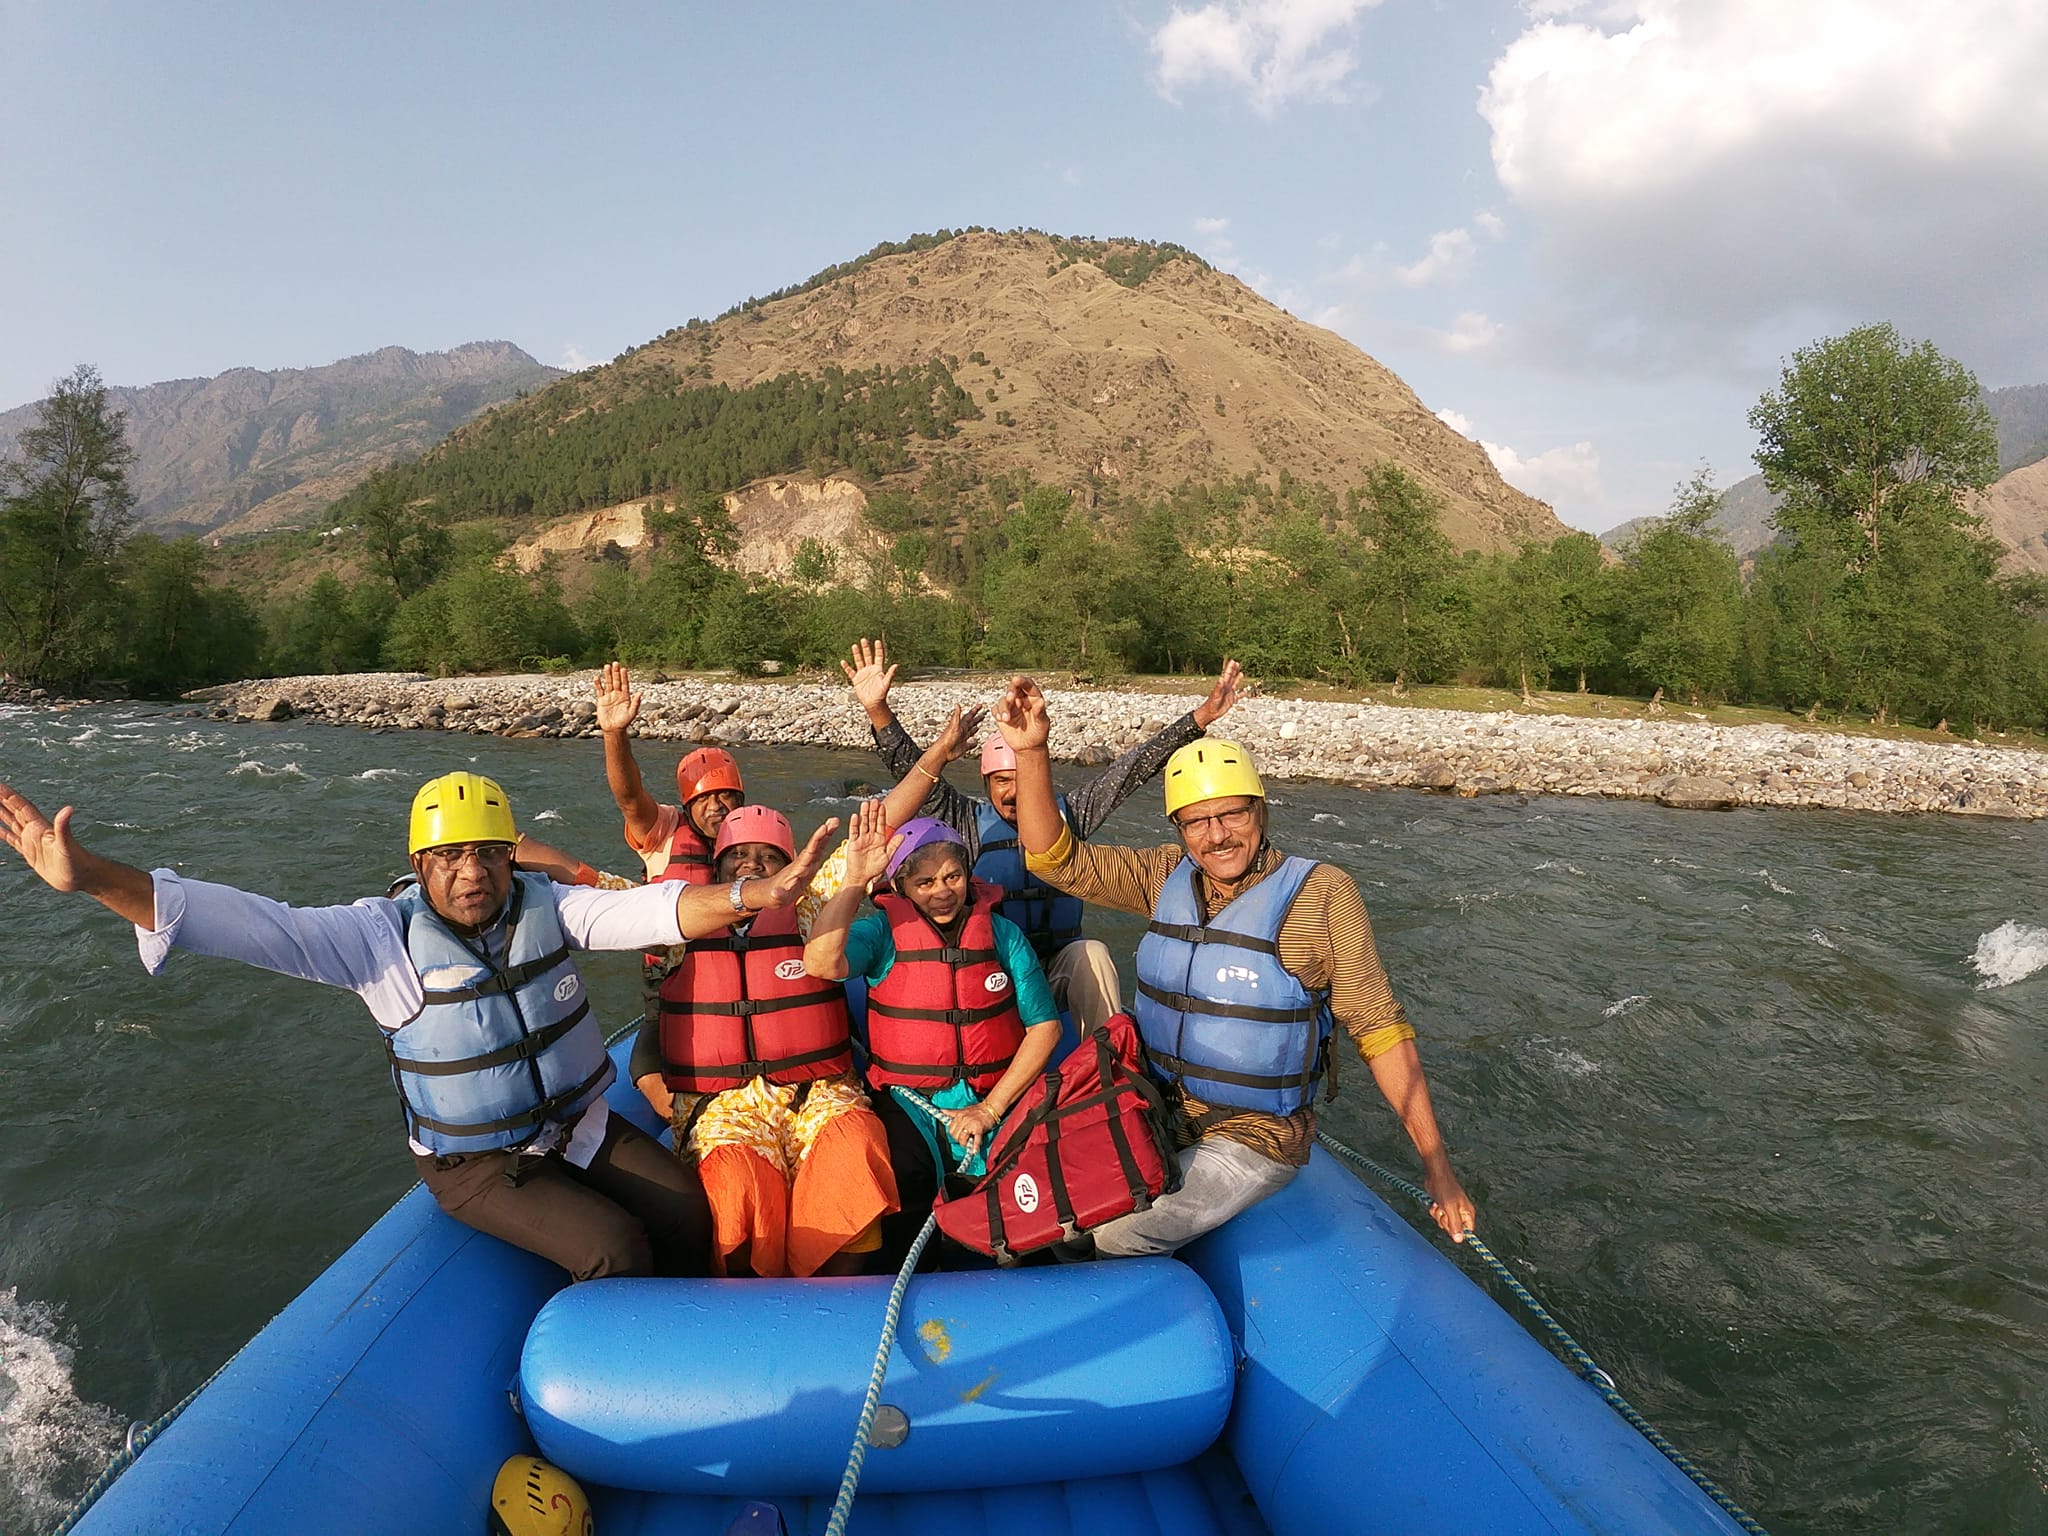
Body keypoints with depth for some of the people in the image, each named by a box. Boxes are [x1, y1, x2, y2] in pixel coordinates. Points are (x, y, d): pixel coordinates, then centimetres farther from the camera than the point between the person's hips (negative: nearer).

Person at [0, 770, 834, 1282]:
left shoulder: (546, 907, -7)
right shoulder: (386, 936, -15)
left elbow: (650, 910, -22)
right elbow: (253, 925, -25)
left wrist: (759, 894, -40)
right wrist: (90, 876, -37)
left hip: (585, 1127, 4)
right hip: (478, 1164, -4)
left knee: (692, 1212, -6)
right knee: (614, 1248, -21)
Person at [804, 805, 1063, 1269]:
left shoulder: (1003, 934, 5)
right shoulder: (884, 931, 0)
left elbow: (1045, 1026, 4)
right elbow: (821, 963, -21)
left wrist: (990, 1108, -4)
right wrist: (855, 879, -26)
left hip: (993, 1099, 1)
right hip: (906, 1103, -1)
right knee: (902, 1189, -29)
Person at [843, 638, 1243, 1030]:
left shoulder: (1068, 814, 5)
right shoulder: (970, 823, 1)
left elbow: (1132, 768, 1)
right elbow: (915, 773, -8)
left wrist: (1201, 717, -4)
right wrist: (878, 711, -22)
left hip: (1061, 968, 2)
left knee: (1092, 953, -28)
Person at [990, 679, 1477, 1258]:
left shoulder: (1322, 895, -15)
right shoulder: (1167, 877, -1)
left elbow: (1378, 1029, -12)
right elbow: (1057, 857, -4)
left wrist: (1435, 1163, -12)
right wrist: (1031, 753, -17)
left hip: (1254, 1139, -5)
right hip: (1160, 1114, 6)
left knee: (1113, 1238, -19)